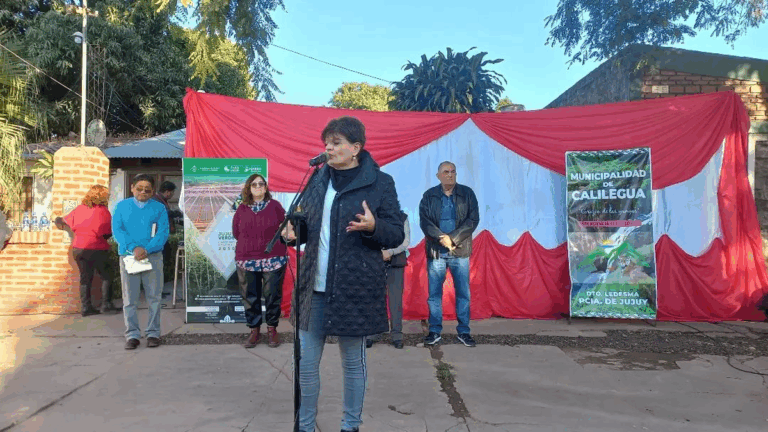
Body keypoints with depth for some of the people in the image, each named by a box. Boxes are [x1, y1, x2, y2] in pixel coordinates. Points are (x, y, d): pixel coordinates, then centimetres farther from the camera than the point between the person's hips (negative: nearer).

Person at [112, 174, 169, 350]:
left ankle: (153, 333, 13)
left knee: (154, 297, 4)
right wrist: (134, 248, -17)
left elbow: (163, 233, -3)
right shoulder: (122, 206, 9)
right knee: (129, 298, 2)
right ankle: (132, 334, 10)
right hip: (128, 256, 0)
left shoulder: (159, 208, 7)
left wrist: (146, 249, -18)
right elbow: (117, 230, -2)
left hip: (153, 256, 0)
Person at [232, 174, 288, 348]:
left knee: (273, 295, 3)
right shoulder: (242, 209, 7)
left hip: (273, 259, -2)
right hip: (247, 260, 2)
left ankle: (272, 329, 18)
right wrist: (250, 242, 7)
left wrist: (272, 243, 1)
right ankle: (254, 330, 18)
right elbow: (236, 232, 11)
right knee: (250, 297, 6)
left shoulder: (275, 206, 2)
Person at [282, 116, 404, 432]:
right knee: (306, 362, 11)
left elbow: (397, 233, -6)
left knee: (353, 362, 11)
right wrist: (294, 232, -5)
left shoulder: (380, 182, -7)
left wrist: (373, 226, -25)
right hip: (315, 288, 5)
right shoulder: (318, 180, 9)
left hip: (355, 289, -5)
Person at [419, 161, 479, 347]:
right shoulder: (429, 196, 5)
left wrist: (452, 238, -13)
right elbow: (424, 221, -3)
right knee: (434, 293, 5)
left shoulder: (467, 194, 4)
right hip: (435, 252, 0)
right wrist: (442, 238, -17)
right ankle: (435, 331, 16)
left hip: (460, 251, 0)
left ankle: (464, 332, 15)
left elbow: (473, 219, -3)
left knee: (463, 293, 4)